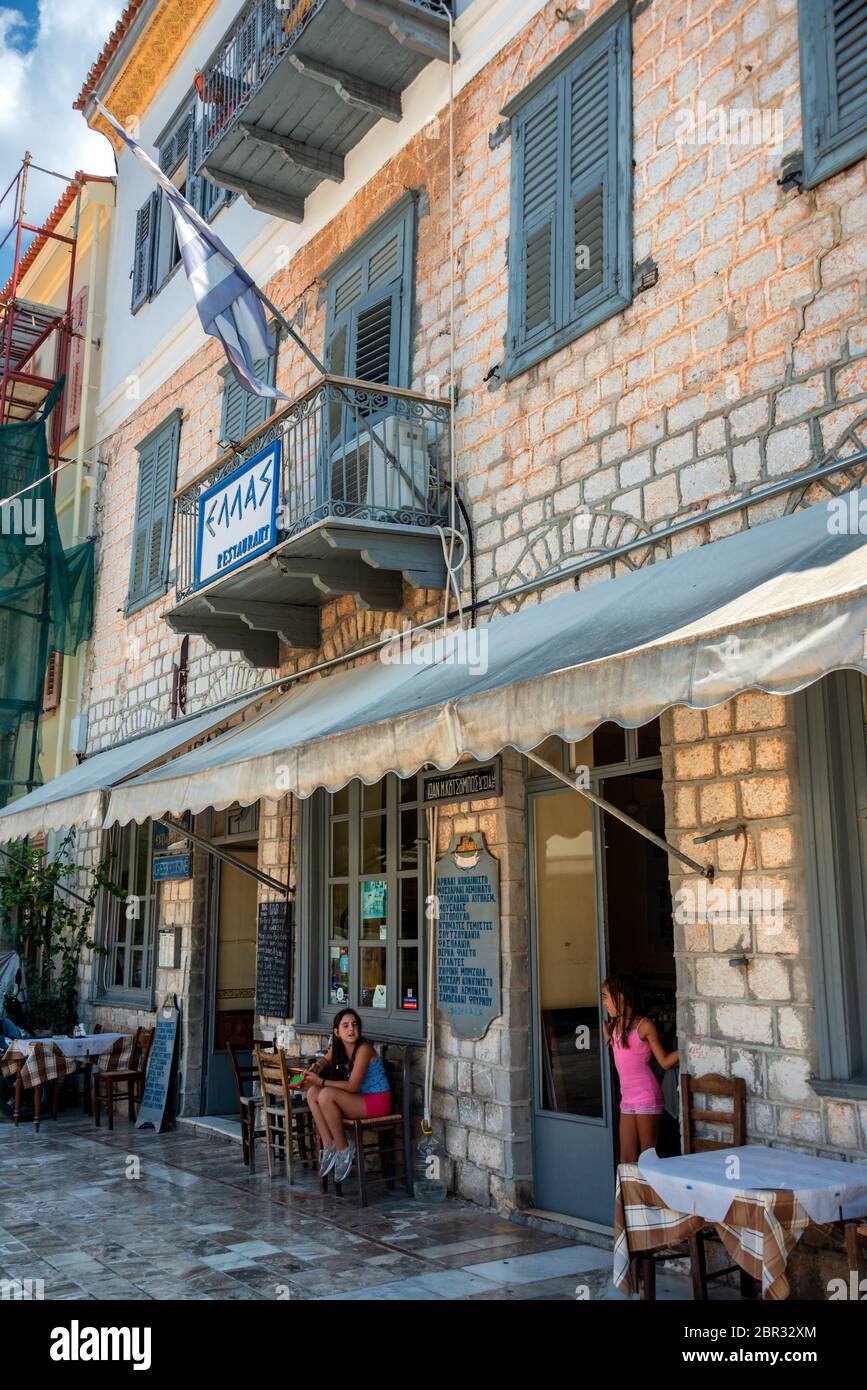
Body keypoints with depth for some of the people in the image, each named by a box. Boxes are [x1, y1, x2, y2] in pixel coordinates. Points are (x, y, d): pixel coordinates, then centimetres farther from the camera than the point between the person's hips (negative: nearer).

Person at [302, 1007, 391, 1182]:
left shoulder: (363, 1049, -20)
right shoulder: (338, 1047, 3)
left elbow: (352, 1086, -22)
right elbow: (326, 1059, 26)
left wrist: (320, 1081, -18)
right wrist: (316, 1068, 2)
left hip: (377, 1101, -8)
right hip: (359, 1100, 8)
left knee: (326, 1095, -26)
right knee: (312, 1093, -7)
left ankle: (343, 1149, -12)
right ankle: (328, 1147, -8)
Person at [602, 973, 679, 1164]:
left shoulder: (644, 1026, -10)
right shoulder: (616, 1026, 11)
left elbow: (664, 1062, -7)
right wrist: (609, 1038, 18)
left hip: (646, 1097, -7)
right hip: (627, 1098, 7)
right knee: (626, 1159, 7)